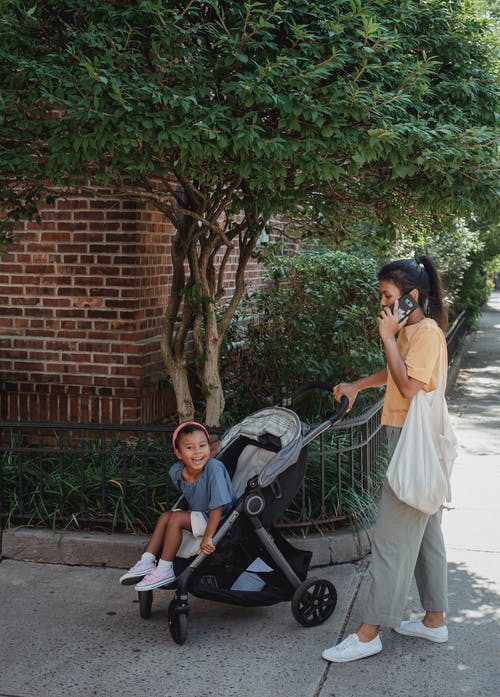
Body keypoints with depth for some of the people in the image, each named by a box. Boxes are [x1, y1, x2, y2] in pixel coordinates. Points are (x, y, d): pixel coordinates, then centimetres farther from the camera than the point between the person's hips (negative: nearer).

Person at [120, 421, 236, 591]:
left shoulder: (214, 468, -29)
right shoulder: (176, 471, -9)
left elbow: (218, 506, -29)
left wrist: (208, 538, -29)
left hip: (219, 520, -8)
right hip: (200, 514, 8)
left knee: (176, 519, -19)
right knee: (165, 516, 0)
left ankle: (165, 570, -12)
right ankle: (147, 562, 1)